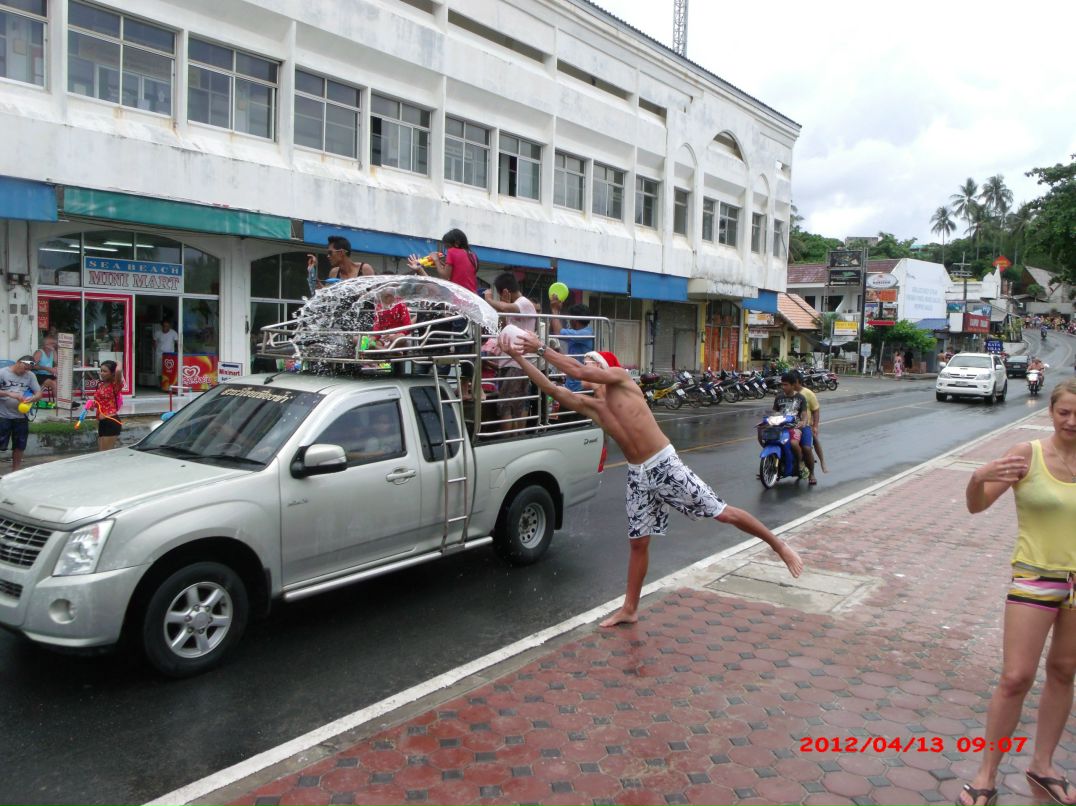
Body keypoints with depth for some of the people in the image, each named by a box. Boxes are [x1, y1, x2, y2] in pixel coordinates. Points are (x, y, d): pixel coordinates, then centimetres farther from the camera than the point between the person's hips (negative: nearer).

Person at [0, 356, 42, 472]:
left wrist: (32, 398, -18)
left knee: (19, 446, 10)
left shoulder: (30, 376, 7)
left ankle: (15, 471, 21)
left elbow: (39, 393, 4)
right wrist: (10, 394, -22)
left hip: (21, 417, 4)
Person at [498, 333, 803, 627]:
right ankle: (629, 609, 24)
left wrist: (541, 348, -16)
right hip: (638, 475, 6)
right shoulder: (589, 405, 8)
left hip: (665, 466, -6)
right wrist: (518, 357, -3)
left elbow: (579, 371, -21)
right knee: (638, 542, 13)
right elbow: (552, 389, 2)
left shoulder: (620, 377, -7)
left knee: (724, 513, -2)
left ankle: (778, 544, 17)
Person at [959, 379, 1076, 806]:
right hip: (1035, 578, -4)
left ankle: (1042, 764, 32)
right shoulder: (1028, 454, -11)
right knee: (1015, 678, -3)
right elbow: (976, 506, -14)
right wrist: (978, 477, -33)